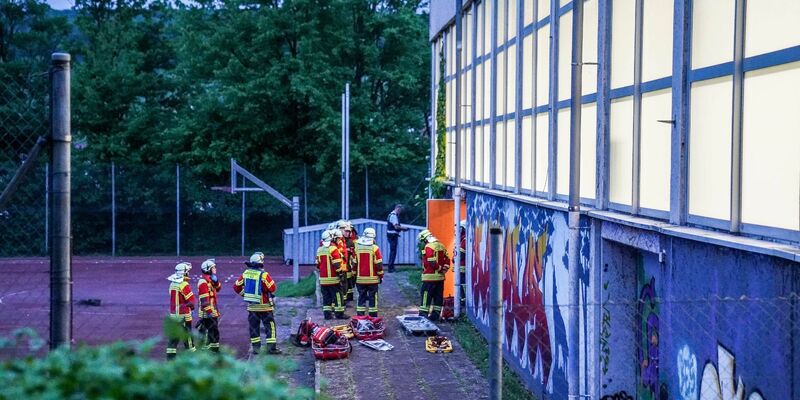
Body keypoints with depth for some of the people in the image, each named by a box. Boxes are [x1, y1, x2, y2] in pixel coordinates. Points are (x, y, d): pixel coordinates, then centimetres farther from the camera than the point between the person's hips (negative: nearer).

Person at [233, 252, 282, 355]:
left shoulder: (246, 273, 0)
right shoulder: (263, 275, -18)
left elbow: (236, 286, 6)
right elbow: (273, 288, -15)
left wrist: (244, 294, 16)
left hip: (252, 306, 5)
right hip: (264, 306, -5)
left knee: (254, 326, 12)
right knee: (270, 325, 2)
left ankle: (255, 347, 14)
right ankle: (272, 347, 1)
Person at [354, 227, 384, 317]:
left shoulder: (357, 247, 1)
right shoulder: (374, 248, -9)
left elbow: (354, 263, 7)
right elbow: (379, 264, -7)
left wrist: (355, 276, 16)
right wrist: (381, 276, 3)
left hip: (360, 279, 3)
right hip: (372, 279, -3)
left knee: (361, 297, 10)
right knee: (372, 298, 5)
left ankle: (360, 315, 9)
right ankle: (373, 316, 5)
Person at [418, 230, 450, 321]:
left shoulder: (429, 247, -13)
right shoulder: (441, 246, 13)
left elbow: (432, 262, -21)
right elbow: (447, 260, 14)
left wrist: (440, 268, -9)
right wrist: (444, 269, 8)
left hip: (430, 276, -8)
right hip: (440, 277, 8)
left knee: (426, 296, -3)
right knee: (438, 296, 10)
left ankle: (423, 313, -5)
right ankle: (436, 315, 14)